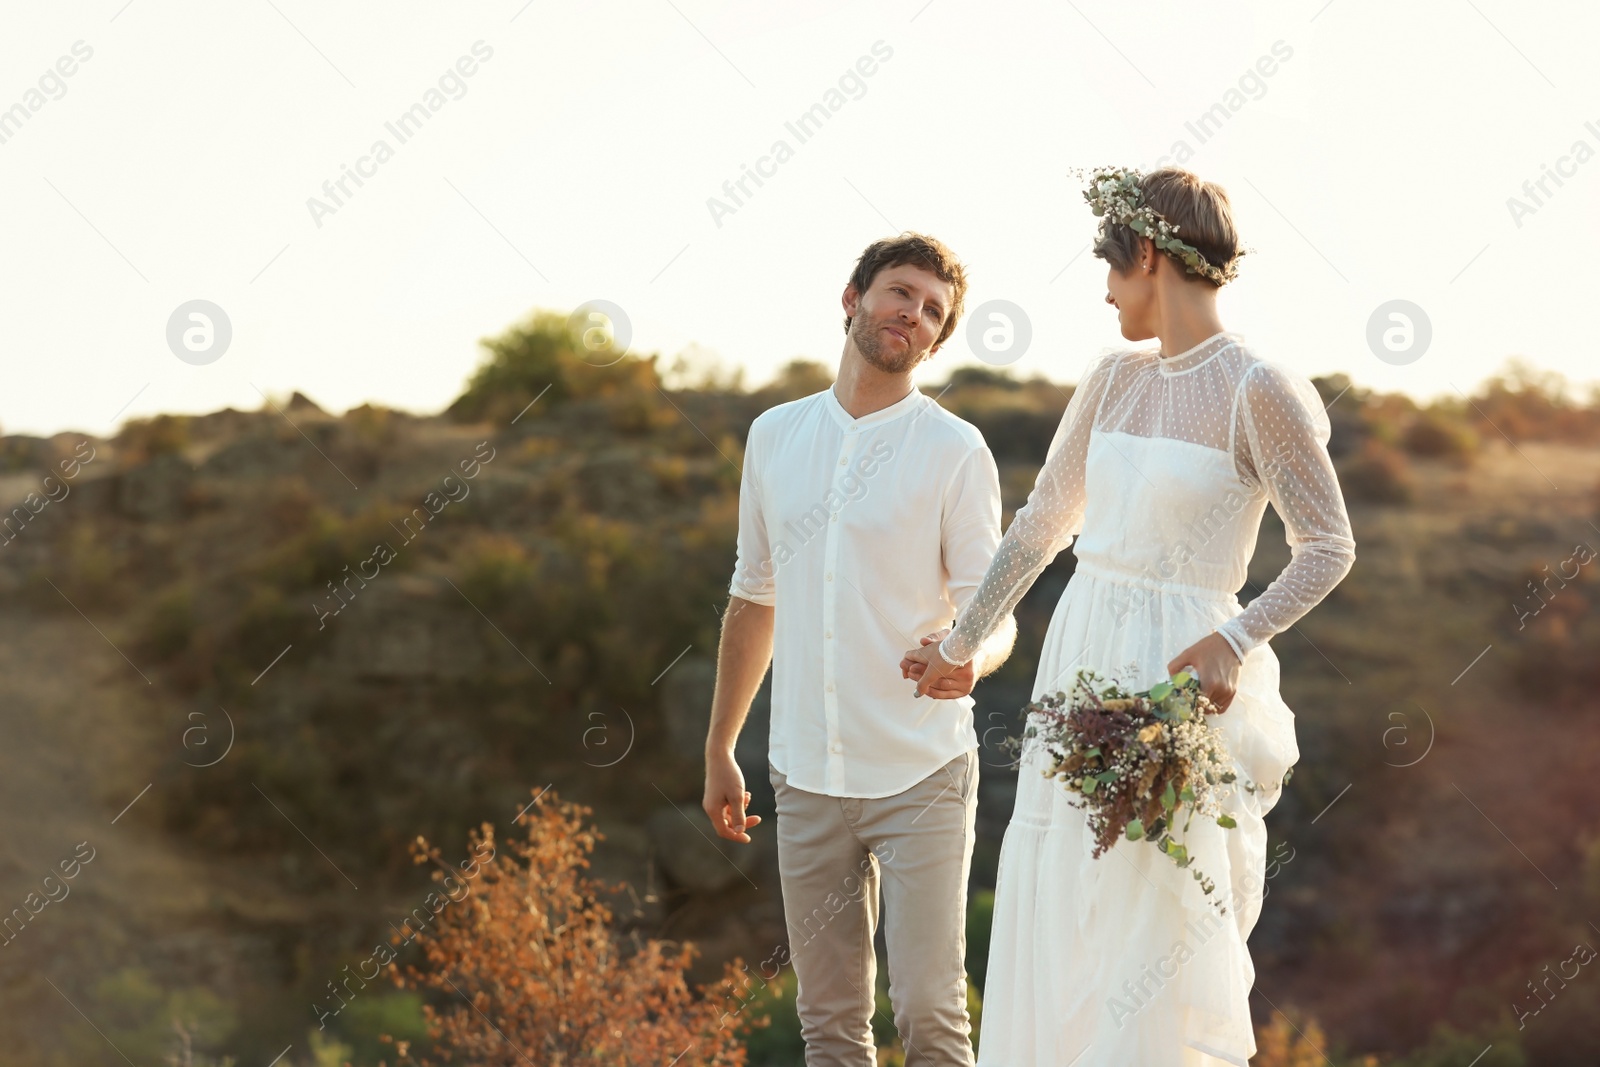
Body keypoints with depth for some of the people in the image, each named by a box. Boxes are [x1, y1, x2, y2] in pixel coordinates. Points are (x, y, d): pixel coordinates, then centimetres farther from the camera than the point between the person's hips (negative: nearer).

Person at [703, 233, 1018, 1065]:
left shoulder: (955, 451, -4)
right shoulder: (774, 436, 9)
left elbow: (995, 616, -6)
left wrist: (972, 659, -30)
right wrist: (719, 748, 16)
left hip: (921, 776, -4)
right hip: (807, 776, 4)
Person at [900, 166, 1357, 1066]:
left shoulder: (1257, 391, -11)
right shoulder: (1115, 381, 9)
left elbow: (1330, 546, -10)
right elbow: (1043, 523, 18)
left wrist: (1236, 639, -24)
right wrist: (962, 646, 21)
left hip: (1176, 677, -7)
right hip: (1082, 656, 7)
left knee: (1159, 934, -3)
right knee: (1052, 917, 10)